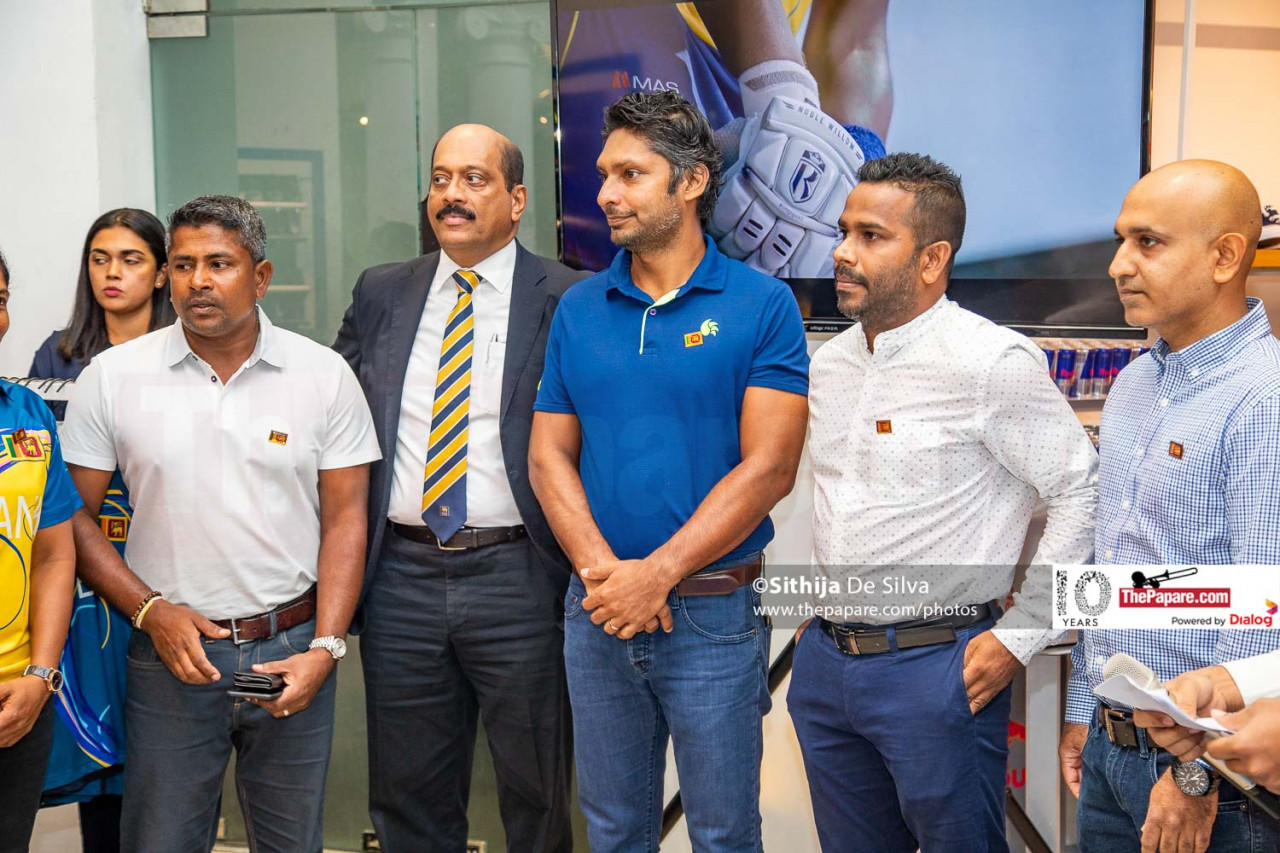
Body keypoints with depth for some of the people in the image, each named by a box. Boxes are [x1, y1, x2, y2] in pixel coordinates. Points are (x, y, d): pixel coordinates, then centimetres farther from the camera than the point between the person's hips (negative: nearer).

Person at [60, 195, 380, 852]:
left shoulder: (324, 375, -1)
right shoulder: (111, 378, -1)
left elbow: (344, 520, 0)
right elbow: (74, 516, 2)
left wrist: (325, 648, -9)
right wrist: (151, 612, -9)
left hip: (292, 648, 1)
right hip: (169, 651, 0)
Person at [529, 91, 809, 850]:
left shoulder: (763, 306, -7)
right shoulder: (579, 310, 6)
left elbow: (769, 468, -12)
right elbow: (549, 456, 4)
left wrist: (658, 575, -16)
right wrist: (602, 571, -11)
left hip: (715, 611, -3)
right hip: (598, 614, 4)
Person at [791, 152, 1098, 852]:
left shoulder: (992, 361, -14)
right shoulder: (829, 362, 9)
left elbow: (1081, 492, -14)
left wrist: (1017, 637, -13)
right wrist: (827, 616, 15)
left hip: (935, 668, -7)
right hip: (824, 658, 7)